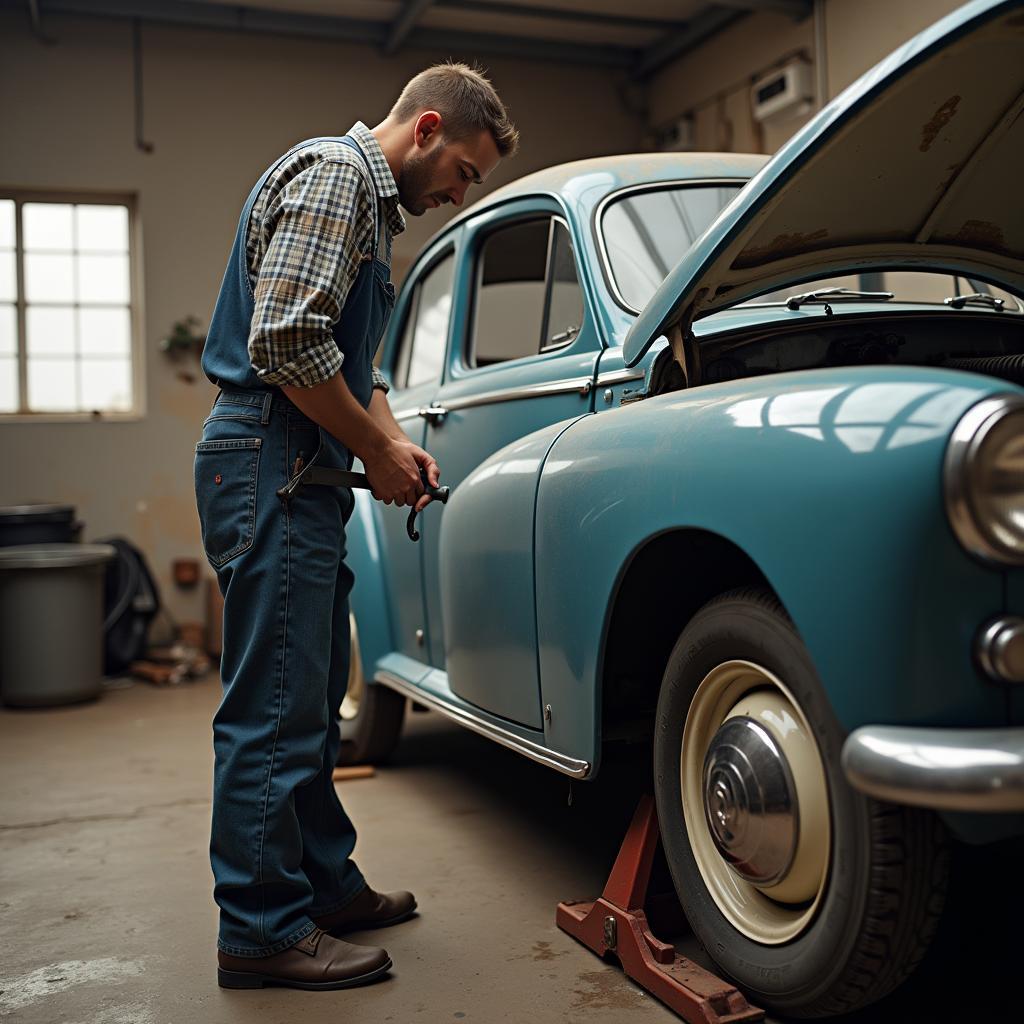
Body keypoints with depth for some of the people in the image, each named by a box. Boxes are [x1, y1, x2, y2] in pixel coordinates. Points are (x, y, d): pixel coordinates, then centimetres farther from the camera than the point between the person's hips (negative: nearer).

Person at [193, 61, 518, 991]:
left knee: (312, 698, 15)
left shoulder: (372, 203, 24)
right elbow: (287, 341, -22)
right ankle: (262, 930, 5)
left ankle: (325, 882, 28)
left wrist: (392, 437, 9)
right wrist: (377, 448, -11)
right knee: (275, 703, -6)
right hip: (271, 464, -11)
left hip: (300, 475, 11)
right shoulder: (334, 174, -10)